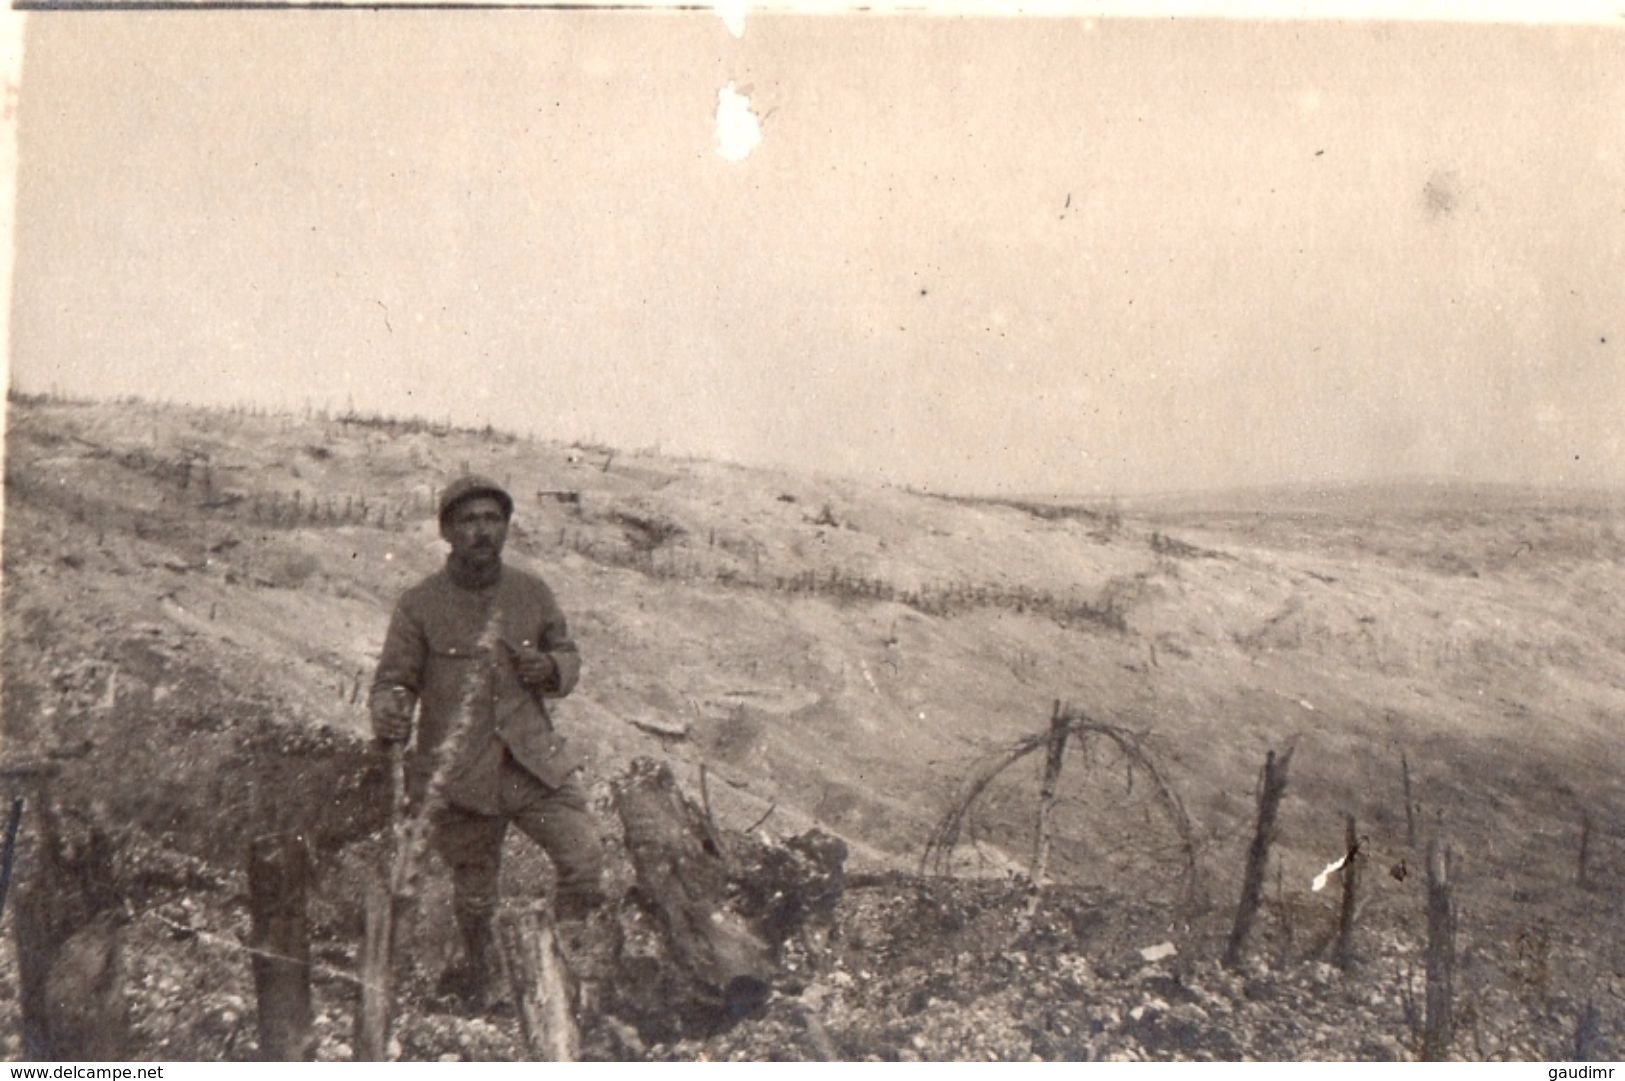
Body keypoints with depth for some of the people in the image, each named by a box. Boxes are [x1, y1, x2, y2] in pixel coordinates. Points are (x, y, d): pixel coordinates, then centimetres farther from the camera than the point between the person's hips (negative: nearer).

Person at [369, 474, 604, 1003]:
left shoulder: (533, 593, 4)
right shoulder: (420, 605, -5)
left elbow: (568, 653, 17)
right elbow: (394, 678, -2)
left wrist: (553, 668, -7)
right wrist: (388, 714, -25)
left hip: (535, 762, 2)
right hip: (459, 774, -2)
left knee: (585, 857, -7)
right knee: (473, 887, 13)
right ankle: (478, 968, 43)